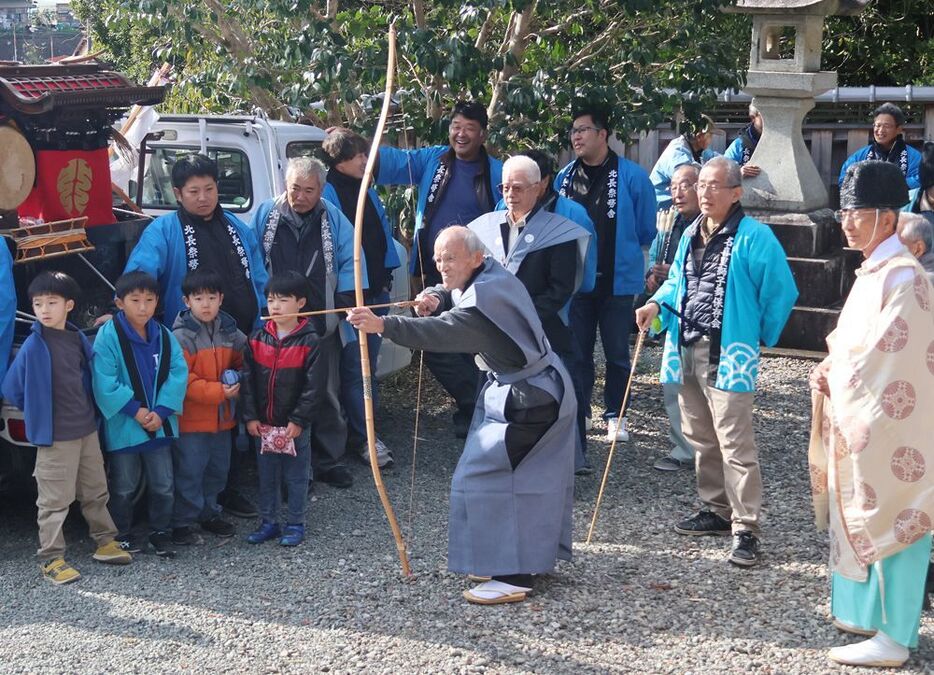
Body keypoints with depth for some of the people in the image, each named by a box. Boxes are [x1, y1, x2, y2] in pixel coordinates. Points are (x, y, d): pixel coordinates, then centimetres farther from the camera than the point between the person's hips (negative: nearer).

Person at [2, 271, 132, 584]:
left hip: (87, 430, 6)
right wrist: (38, 414, 0)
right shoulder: (34, 346, -14)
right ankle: (50, 558, 8)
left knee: (96, 491, 17)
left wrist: (89, 411, 12)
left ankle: (104, 543, 31)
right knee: (55, 500, -1)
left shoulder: (78, 339, 3)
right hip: (55, 437, -6)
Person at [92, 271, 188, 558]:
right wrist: (134, 410, -17)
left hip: (160, 424, 4)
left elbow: (178, 374, -4)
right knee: (124, 488, 11)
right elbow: (104, 382, -18)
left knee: (163, 485, 12)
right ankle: (120, 534, 29)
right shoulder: (108, 336, -13)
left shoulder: (164, 336, 0)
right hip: (123, 427, -4)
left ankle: (160, 532, 29)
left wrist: (161, 411, -14)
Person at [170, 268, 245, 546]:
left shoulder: (229, 331, 4)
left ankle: (209, 514, 33)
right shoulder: (182, 335, -14)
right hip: (191, 418, -6)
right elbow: (180, 379, -19)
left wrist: (237, 384, -3)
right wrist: (217, 391, -21)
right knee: (189, 471, -2)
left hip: (222, 417, 6)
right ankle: (182, 522, 10)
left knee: (218, 468, 17)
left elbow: (240, 362, 18)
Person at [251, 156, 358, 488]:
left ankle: (329, 460, 19)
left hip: (321, 323, 1)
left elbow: (350, 261, 2)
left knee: (327, 393, 8)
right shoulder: (266, 214, -1)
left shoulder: (333, 219, 1)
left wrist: (345, 303, -3)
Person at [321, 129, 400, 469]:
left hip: (375, 291, 8)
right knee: (354, 366, -3)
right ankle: (361, 437, 3)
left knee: (369, 363, 14)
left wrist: (386, 277, 11)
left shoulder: (368, 191, 12)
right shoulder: (328, 193, -12)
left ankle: (364, 426, 23)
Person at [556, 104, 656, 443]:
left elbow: (646, 231, -1)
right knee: (577, 351, 10)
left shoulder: (632, 176, -9)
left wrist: (621, 251, 6)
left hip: (617, 280, -3)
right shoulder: (564, 177, 3)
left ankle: (616, 415, 19)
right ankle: (578, 413, 21)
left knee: (617, 351, 7)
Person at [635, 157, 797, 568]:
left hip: (727, 355, -8)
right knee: (700, 438, 15)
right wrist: (657, 304, 5)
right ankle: (716, 510, 29)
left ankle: (746, 529, -6)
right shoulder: (691, 234, 13)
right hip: (686, 349, 8)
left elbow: (780, 293, -6)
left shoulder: (754, 237, -10)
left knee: (735, 443, -10)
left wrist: (761, 337, 2)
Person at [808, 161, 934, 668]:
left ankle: (893, 639, 7)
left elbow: (891, 355, -22)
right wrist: (832, 370, 3)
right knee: (866, 519, 17)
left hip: (891, 425, -10)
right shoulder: (873, 271, 12)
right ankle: (871, 614, 30)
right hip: (862, 421, 10)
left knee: (893, 523, -2)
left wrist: (833, 378, -11)